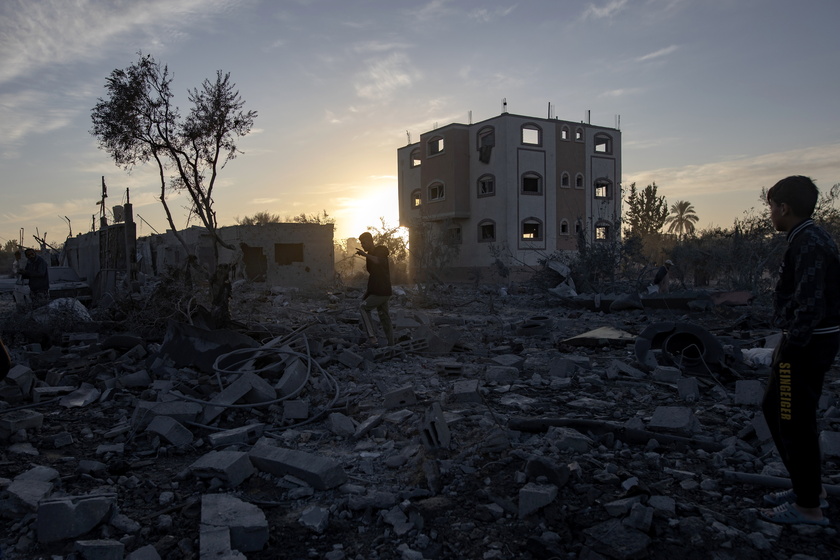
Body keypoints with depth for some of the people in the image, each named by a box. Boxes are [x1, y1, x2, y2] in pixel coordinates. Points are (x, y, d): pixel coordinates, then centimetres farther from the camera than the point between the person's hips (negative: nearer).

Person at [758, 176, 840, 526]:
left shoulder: (808, 242, -18)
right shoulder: (809, 238, 14)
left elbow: (810, 302, -24)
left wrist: (791, 345, -19)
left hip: (805, 346, -10)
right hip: (811, 341, 10)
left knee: (795, 421, 0)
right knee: (774, 409, 19)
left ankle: (808, 507, 14)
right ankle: (810, 487, 29)